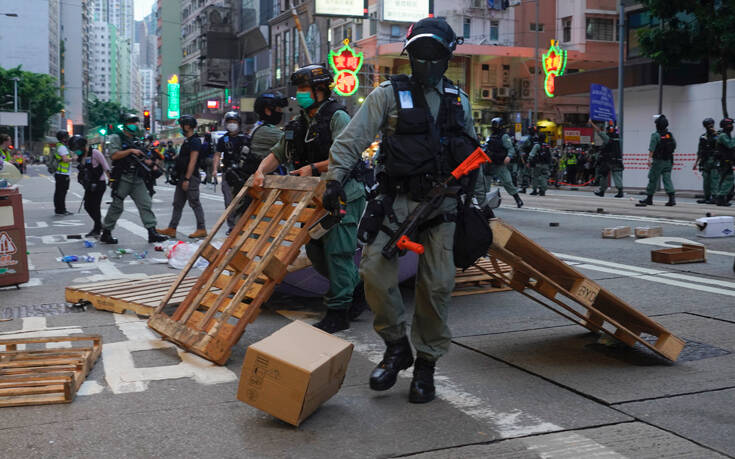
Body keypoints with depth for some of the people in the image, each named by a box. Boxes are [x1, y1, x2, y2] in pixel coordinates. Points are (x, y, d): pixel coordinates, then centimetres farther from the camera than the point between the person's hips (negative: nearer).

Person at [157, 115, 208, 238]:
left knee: (195, 204, -5)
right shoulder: (187, 141, 17)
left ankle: (202, 229, 1)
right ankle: (171, 229, 12)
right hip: (183, 177, 10)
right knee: (177, 204, 10)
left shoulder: (195, 141, -14)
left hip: (191, 178, -10)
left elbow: (192, 162, -20)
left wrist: (187, 179, -23)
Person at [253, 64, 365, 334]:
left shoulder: (337, 117, -9)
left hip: (342, 197, -8)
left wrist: (314, 167, -24)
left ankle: (339, 312, -2)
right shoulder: (298, 125, 15)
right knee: (315, 251, 13)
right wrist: (261, 171, -2)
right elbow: (277, 154, 18)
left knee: (337, 251, -9)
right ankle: (351, 284, 33)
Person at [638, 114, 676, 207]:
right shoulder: (670, 135, 7)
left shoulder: (655, 135, -11)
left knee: (653, 179, 4)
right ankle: (671, 198, -11)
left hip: (658, 161, -5)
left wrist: (649, 158, -23)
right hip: (668, 161, 5)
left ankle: (649, 198, 12)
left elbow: (652, 148, -19)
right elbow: (674, 146, 15)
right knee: (667, 179, 1)